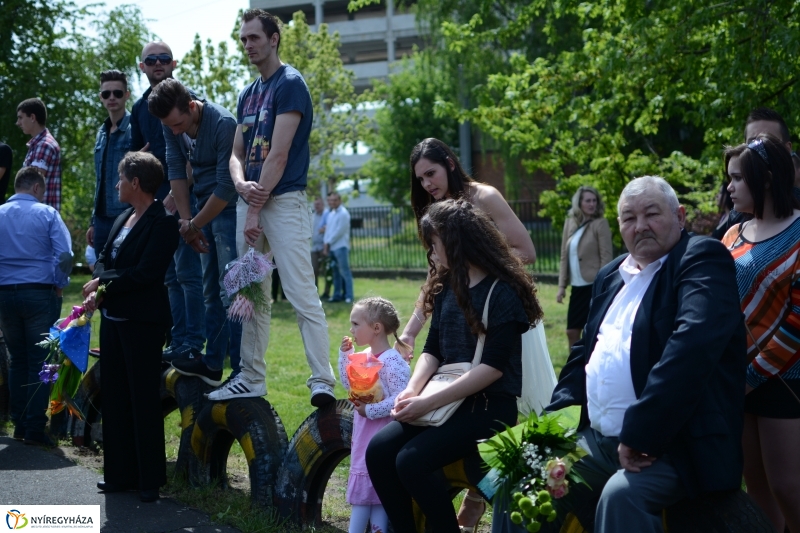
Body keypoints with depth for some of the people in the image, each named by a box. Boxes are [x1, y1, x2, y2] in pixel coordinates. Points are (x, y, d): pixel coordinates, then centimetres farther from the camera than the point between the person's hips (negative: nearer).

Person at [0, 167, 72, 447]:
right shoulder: (47, 214, -4)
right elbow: (65, 254, -12)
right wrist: (59, 283, 2)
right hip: (40, 294, -4)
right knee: (39, 361, 0)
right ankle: (35, 427, -4)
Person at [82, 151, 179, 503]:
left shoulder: (162, 222, -13)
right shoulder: (123, 219, 13)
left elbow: (146, 273, -21)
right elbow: (104, 259, 12)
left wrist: (104, 284, -13)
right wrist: (98, 285, -9)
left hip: (142, 321, -9)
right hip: (113, 317, 9)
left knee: (144, 399, -2)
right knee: (114, 397, 12)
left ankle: (150, 479, 7)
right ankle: (120, 473, 20)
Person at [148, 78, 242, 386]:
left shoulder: (223, 124, -23)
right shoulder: (172, 126, -1)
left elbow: (226, 187, -22)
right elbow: (176, 172, 3)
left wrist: (194, 225, -13)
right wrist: (186, 221, -4)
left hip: (228, 208, -8)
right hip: (204, 207, 8)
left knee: (231, 292, -11)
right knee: (211, 291, 11)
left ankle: (242, 370, -10)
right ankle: (213, 364, 17)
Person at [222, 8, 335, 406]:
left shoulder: (290, 84, -7)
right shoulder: (247, 95, 18)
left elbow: (279, 153, -14)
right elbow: (237, 153, 16)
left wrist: (257, 209, -15)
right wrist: (242, 185, -8)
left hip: (284, 201, -8)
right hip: (251, 200, 8)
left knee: (301, 293, -13)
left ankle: (322, 381, -13)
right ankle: (251, 379, 17)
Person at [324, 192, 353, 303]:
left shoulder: (343, 213, -7)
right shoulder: (331, 213, 17)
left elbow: (339, 231, -12)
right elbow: (328, 229, 15)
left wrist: (328, 243, -6)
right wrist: (326, 245, 4)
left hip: (341, 247, -7)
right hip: (331, 247, 8)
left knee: (344, 272, -8)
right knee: (336, 273, 10)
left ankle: (349, 296, -9)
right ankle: (337, 295, 14)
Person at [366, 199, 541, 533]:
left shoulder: (504, 292, -11)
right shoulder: (446, 287, 12)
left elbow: (493, 366, -18)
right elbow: (432, 350, 12)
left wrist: (430, 403, -22)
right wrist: (412, 390, -9)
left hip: (490, 406, -7)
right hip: (448, 400, 7)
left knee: (411, 461, -26)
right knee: (378, 450, -14)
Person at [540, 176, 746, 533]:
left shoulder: (703, 259, -8)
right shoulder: (611, 275, 17)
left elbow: (692, 345, -23)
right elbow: (584, 351, 22)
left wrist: (639, 435, -26)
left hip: (673, 446, -8)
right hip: (597, 441, 8)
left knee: (621, 495, -33)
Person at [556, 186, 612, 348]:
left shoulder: (600, 224, -6)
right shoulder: (570, 222, 10)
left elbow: (606, 257, -10)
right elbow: (564, 256, 12)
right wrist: (562, 285, 7)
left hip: (594, 286, -6)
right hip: (577, 286, 6)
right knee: (572, 331, 9)